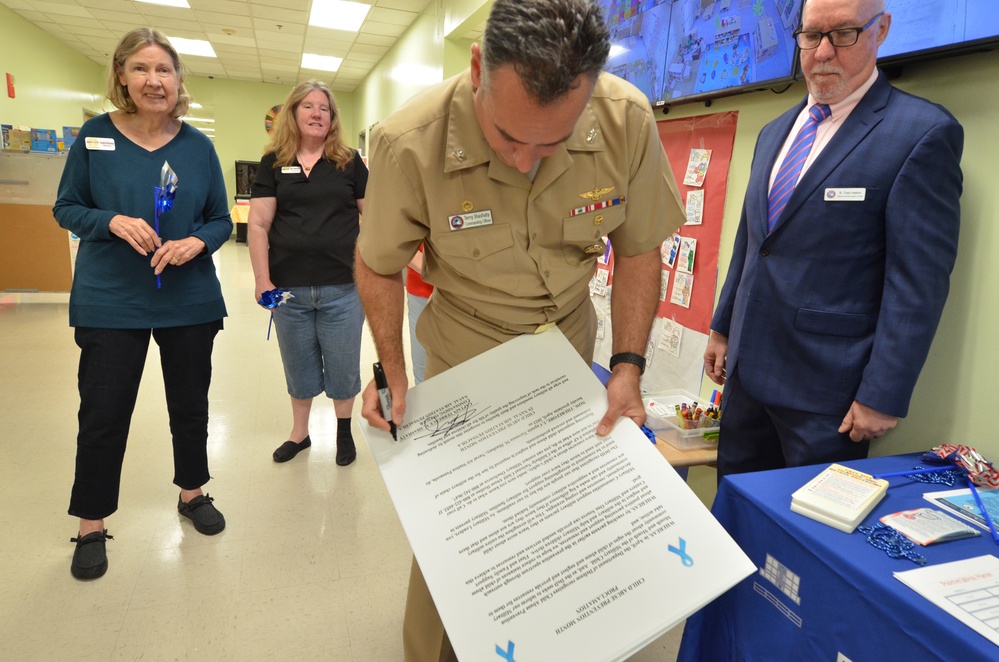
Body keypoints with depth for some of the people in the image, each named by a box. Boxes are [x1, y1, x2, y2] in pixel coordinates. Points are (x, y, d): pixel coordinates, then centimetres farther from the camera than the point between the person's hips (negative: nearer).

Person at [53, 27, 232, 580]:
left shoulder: (198, 146, 0)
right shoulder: (96, 135, -3)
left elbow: (222, 220, 4)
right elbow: (65, 208, 2)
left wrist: (196, 242, -17)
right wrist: (112, 222, -18)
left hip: (190, 301, 2)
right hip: (110, 302, -1)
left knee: (191, 404, 14)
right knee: (102, 414, 4)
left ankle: (192, 492, 37)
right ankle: (91, 525, 23)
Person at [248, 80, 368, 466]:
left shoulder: (350, 161, 4)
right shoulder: (273, 163, 5)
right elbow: (258, 225, 1)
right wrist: (262, 280, -6)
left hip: (342, 288, -1)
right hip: (289, 289, 1)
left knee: (343, 366, 10)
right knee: (298, 367, 16)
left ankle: (344, 431, 32)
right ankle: (299, 433, 35)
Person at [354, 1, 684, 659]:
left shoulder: (628, 120, -19)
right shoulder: (410, 142, -24)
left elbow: (638, 249, -6)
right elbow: (379, 265, -8)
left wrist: (628, 367, -11)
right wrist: (392, 373, -9)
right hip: (465, 353, -2)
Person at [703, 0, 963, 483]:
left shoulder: (923, 133, -10)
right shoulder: (774, 133, 13)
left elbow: (919, 282, -14)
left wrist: (883, 396, -16)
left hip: (827, 386, -6)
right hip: (747, 366, 6)